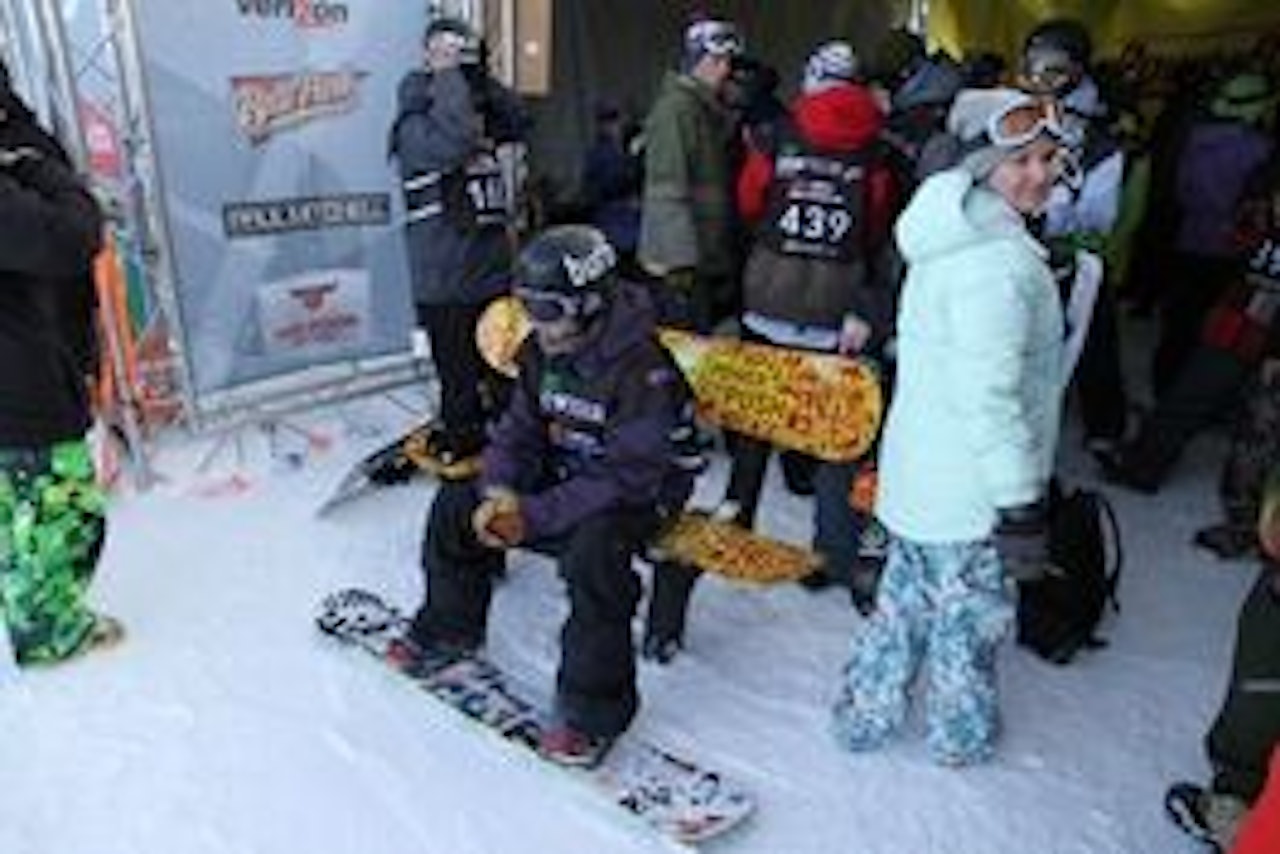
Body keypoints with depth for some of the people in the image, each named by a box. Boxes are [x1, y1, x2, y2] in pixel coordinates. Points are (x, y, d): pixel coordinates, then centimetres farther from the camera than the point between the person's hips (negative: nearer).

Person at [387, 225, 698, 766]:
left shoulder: (643, 369, -26)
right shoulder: (543, 352, -2)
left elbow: (626, 477, -29)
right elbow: (519, 429, 5)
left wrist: (534, 516, -29)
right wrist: (500, 492, -16)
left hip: (637, 499, -8)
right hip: (561, 481, 8)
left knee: (592, 550, -38)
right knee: (457, 507, 0)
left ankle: (594, 710, -19)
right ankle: (448, 629, 25)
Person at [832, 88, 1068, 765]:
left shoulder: (954, 235, 9)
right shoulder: (998, 262, -24)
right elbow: (990, 397, -27)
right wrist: (1022, 508, -20)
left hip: (917, 474, 9)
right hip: (968, 493, -9)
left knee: (904, 596, 23)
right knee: (971, 615, 13)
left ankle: (864, 715, 38)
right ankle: (964, 736, 36)